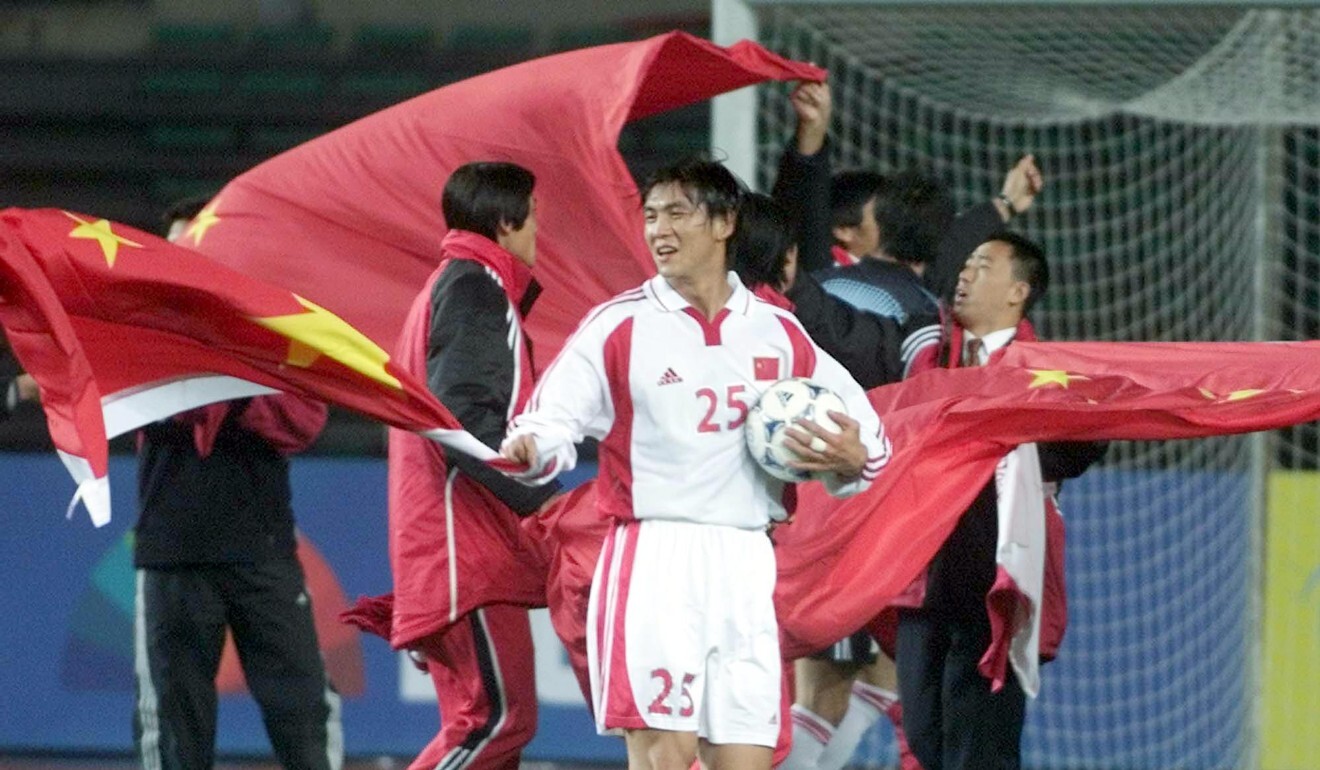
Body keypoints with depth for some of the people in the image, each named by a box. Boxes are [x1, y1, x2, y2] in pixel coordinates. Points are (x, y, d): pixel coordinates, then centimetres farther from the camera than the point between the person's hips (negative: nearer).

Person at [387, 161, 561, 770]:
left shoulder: (449, 287, 24)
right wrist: (546, 499, -21)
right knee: (499, 715, -13)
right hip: (465, 544, -11)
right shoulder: (474, 287, -7)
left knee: (490, 720, 8)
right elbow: (464, 417, -20)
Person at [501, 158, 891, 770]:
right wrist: (531, 448, -29)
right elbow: (554, 416, -6)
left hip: (745, 568, 3)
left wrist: (851, 459, -6)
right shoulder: (618, 325, 2)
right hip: (652, 560, -3)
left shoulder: (778, 333, 11)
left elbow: (866, 437, 17)